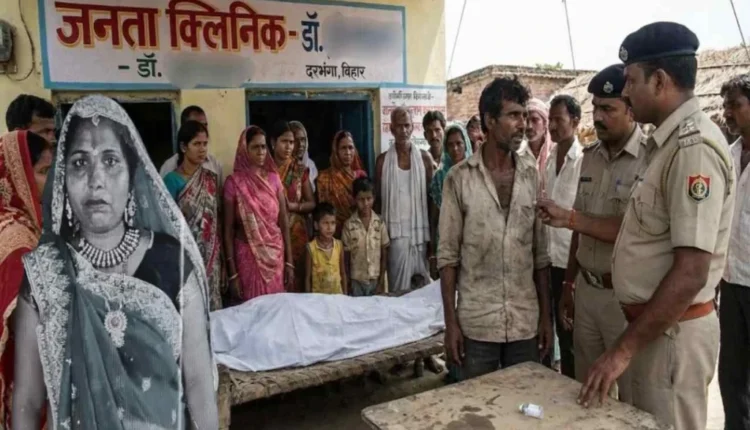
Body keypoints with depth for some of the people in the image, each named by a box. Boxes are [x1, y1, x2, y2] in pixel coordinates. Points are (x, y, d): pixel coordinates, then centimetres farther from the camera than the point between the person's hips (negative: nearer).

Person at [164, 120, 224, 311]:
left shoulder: (211, 178, 6)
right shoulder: (172, 180, -7)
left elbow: (217, 219, 9)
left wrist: (221, 257, 8)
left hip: (211, 255, 4)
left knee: (212, 304, 8)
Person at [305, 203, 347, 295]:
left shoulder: (339, 245, -4)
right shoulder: (311, 247, -11)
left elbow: (343, 273, 4)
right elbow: (307, 277, -5)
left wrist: (345, 294, 5)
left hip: (337, 294, 2)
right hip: (318, 295, -2)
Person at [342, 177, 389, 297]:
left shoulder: (379, 223, -4)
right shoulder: (349, 225, -8)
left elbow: (384, 253, 1)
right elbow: (345, 256, -2)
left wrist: (381, 281, -2)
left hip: (376, 280, 1)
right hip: (356, 281, -1)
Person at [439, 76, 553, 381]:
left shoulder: (532, 175, 2)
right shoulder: (459, 178, -6)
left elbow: (540, 253, 6)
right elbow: (448, 256, -5)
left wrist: (546, 316, 4)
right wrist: (450, 322, -7)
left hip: (526, 321, 3)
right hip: (476, 322, -2)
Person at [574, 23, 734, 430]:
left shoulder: (694, 146, -21)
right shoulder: (671, 141, 10)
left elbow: (691, 273, -26)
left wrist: (623, 348, -23)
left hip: (672, 331, -9)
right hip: (654, 324, 9)